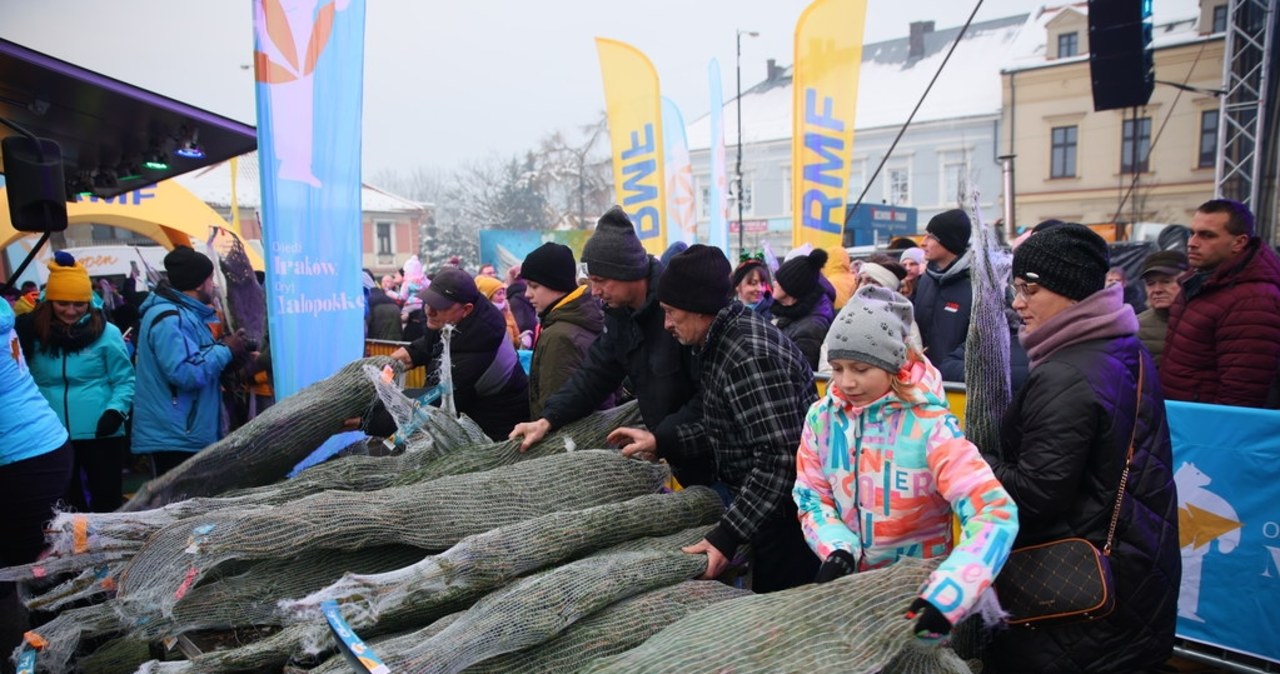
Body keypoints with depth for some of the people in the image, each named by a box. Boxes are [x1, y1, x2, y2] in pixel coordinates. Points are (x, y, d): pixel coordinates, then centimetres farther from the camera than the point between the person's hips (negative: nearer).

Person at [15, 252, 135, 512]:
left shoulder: (106, 333, -5)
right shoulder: (34, 334, 3)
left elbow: (124, 381, -2)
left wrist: (116, 410, -16)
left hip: (100, 434, -3)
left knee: (106, 501, 7)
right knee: (66, 504, 14)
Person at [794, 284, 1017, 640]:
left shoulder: (928, 424, -20)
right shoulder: (821, 416, -7)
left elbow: (995, 511, -28)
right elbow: (812, 498, 0)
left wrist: (945, 597, -38)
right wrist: (836, 549, -20)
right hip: (851, 579, 4)